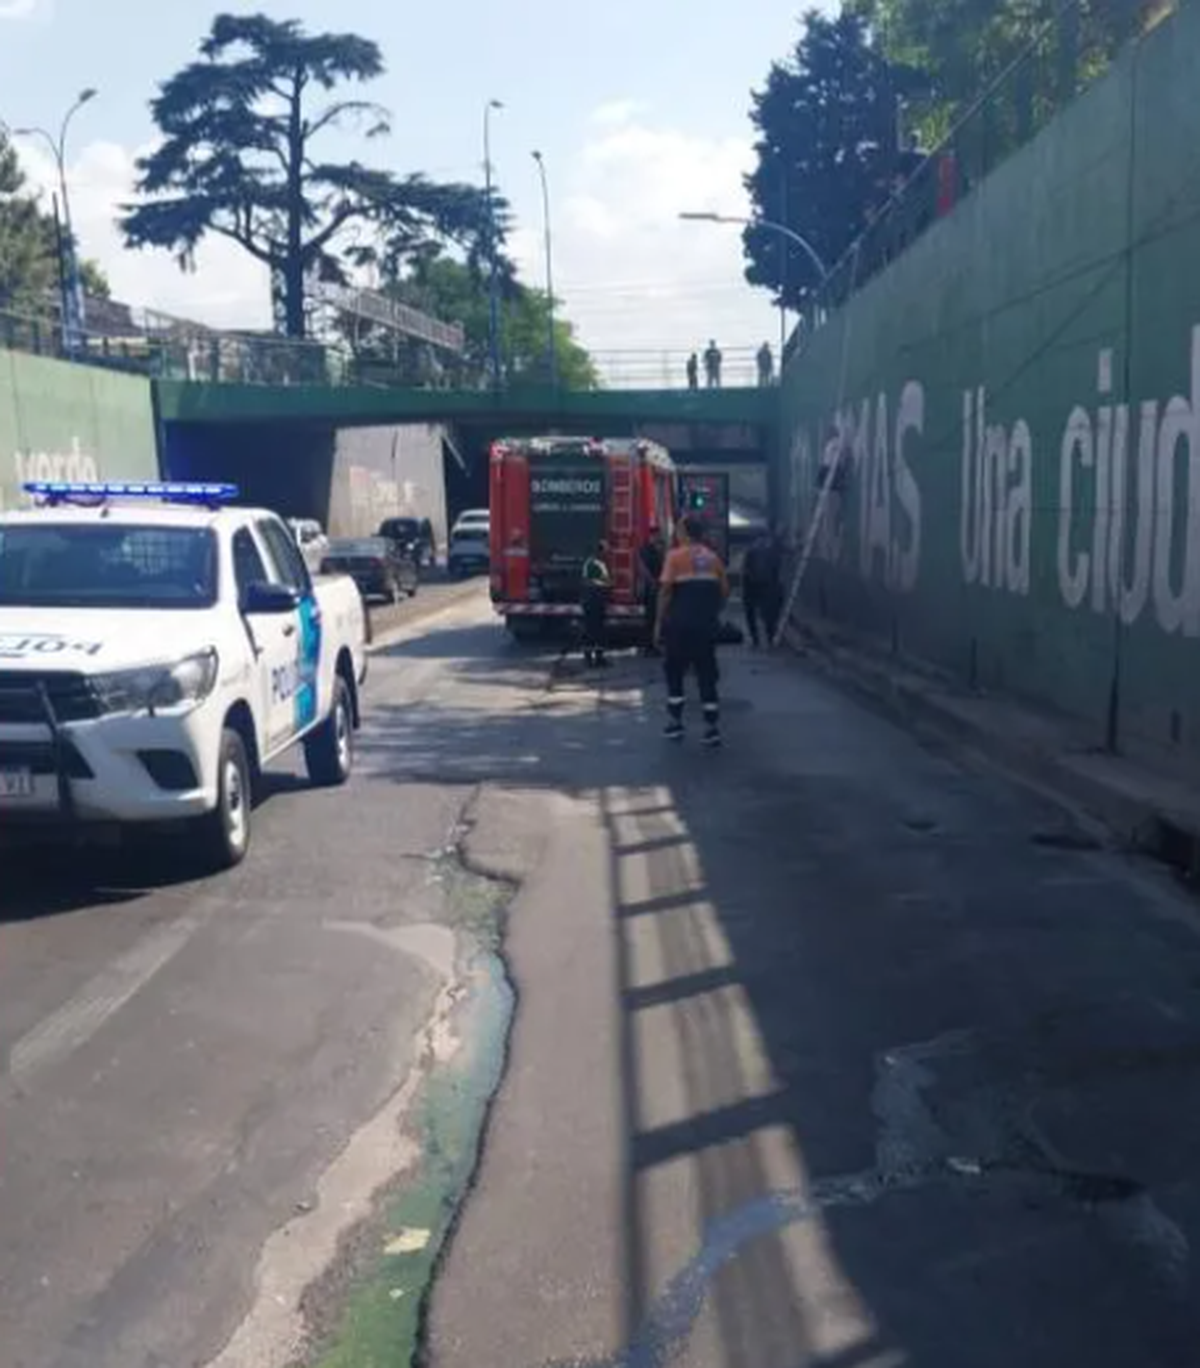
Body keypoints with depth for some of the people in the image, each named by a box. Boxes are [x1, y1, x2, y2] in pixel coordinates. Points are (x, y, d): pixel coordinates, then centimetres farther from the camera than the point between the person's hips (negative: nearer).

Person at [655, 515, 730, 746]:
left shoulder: (676, 556, -4)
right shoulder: (713, 558, 9)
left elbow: (666, 590, -9)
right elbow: (724, 591, 9)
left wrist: (659, 624, -4)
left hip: (679, 623, -3)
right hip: (707, 624, 3)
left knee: (674, 672, 11)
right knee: (707, 675, 7)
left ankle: (675, 723, 11)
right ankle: (712, 728, 4)